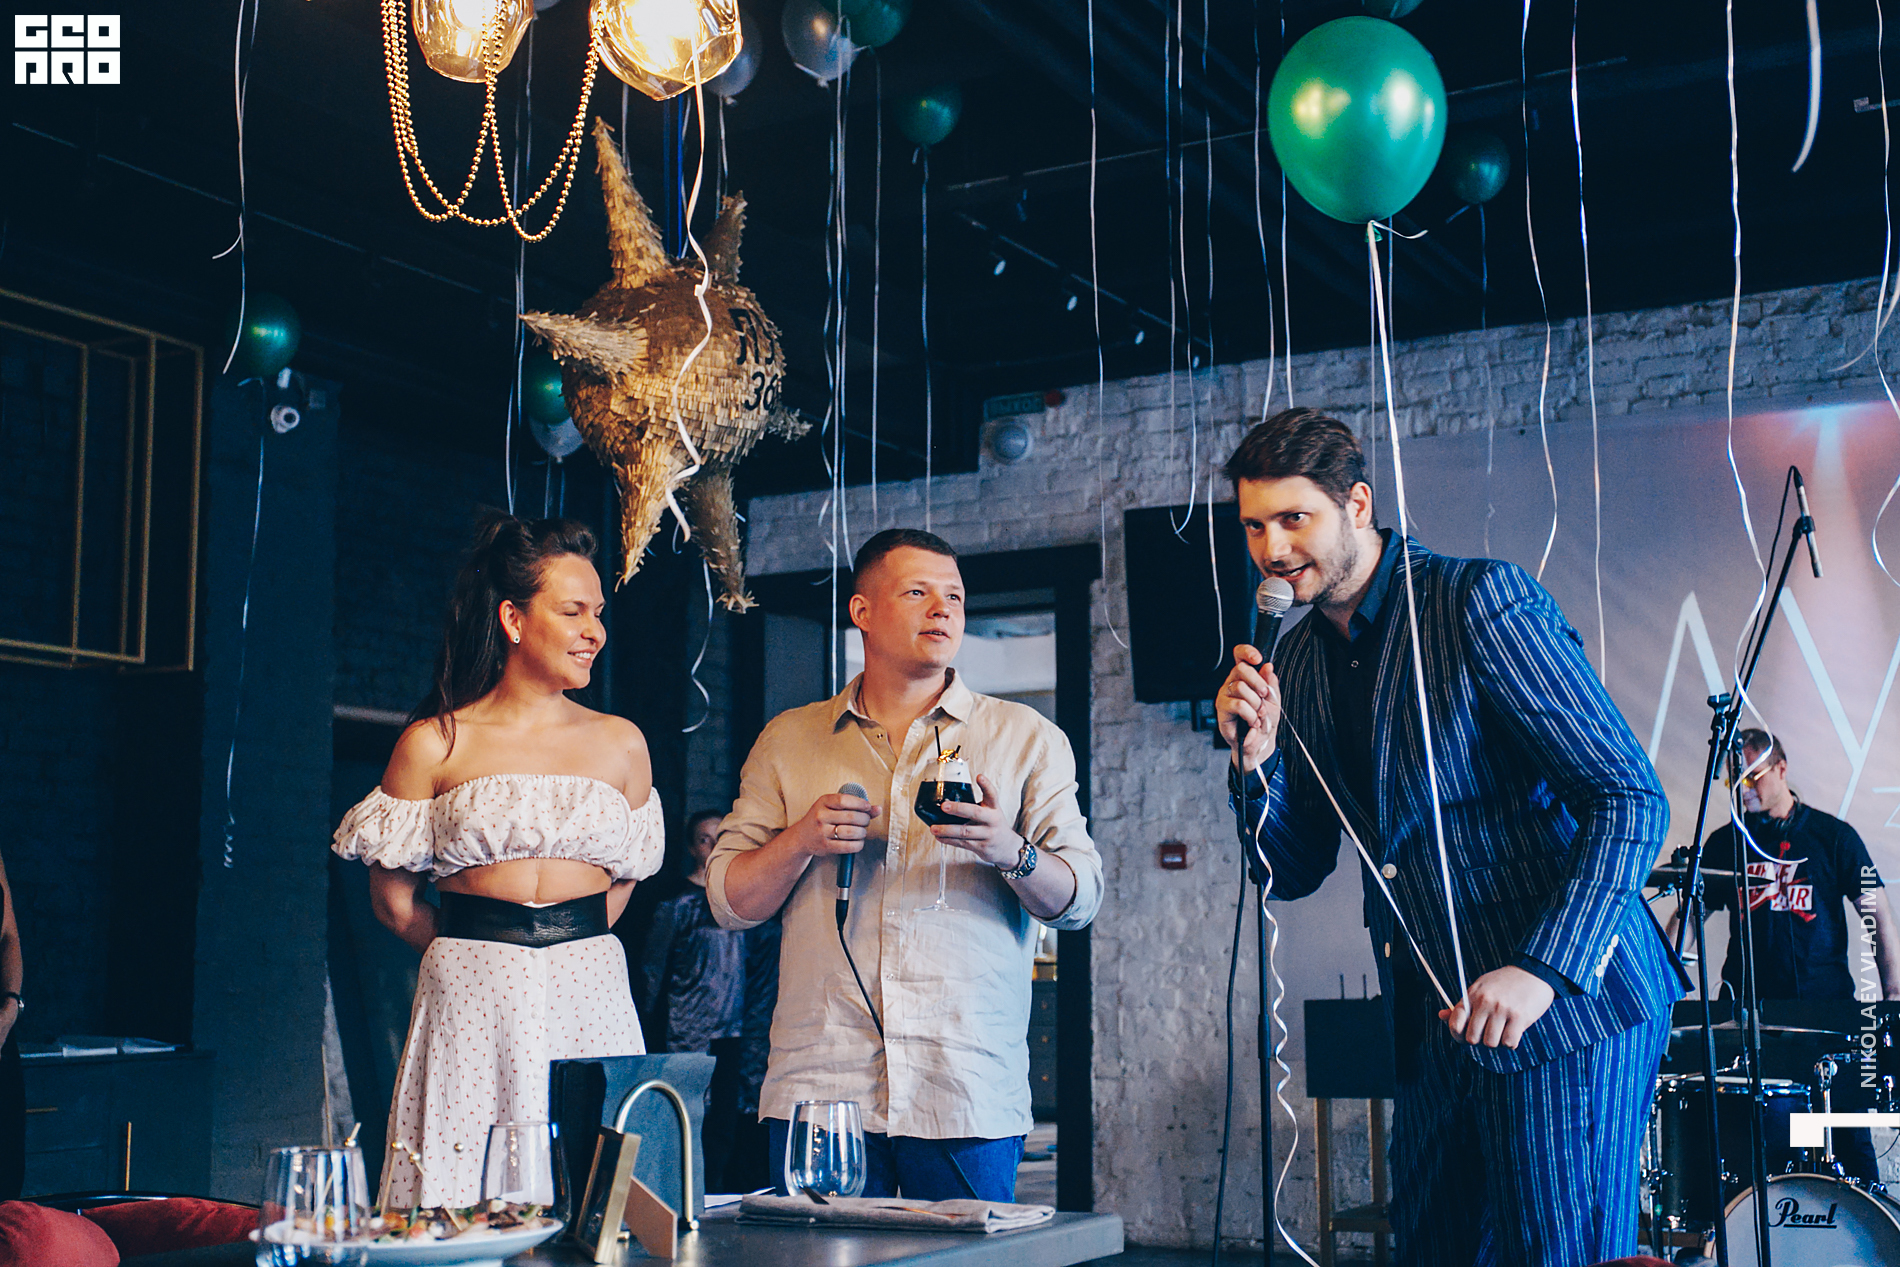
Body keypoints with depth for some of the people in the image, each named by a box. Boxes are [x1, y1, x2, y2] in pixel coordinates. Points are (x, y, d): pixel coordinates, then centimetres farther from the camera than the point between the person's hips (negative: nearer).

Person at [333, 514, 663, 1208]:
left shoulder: (620, 744, 9)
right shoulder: (435, 744, 2)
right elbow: (393, 899, 8)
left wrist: (570, 945, 11)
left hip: (590, 1000, 2)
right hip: (471, 1006, -2)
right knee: (466, 1221, -2)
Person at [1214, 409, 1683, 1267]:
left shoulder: (1482, 602, -12)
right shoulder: (1298, 662, 9)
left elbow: (1630, 800, -16)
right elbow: (1294, 873, 12)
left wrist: (1544, 970, -27)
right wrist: (1254, 760, -8)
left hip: (1565, 1009, -7)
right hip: (1432, 1026, 7)